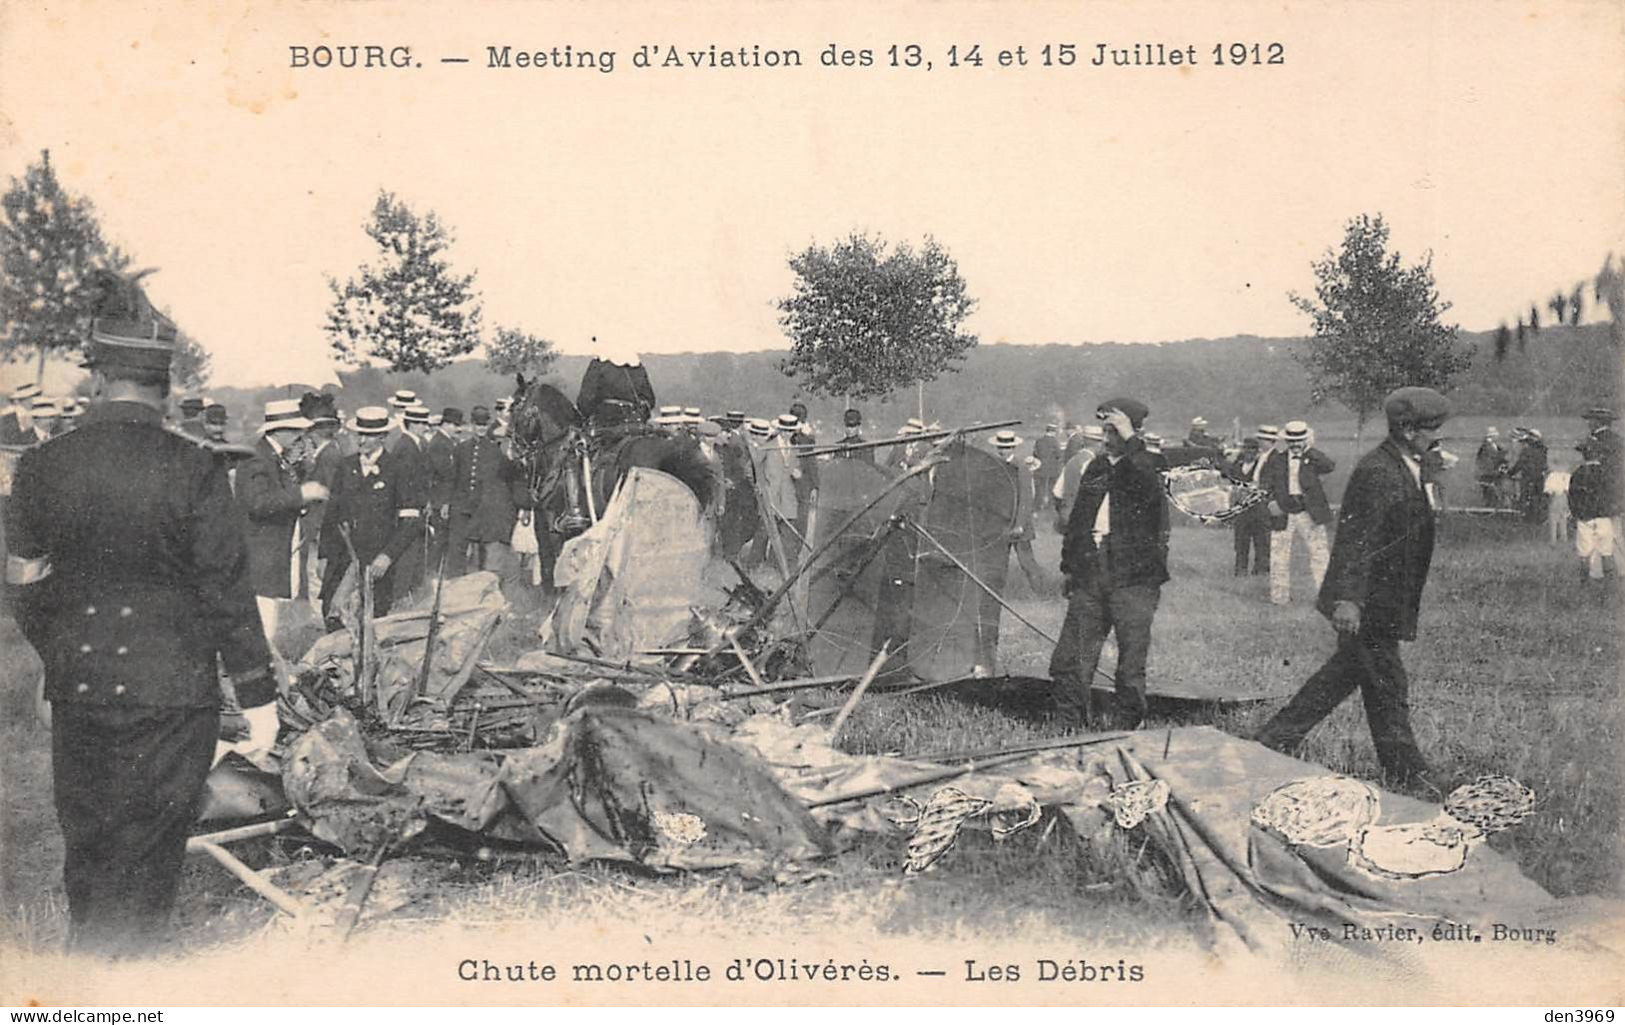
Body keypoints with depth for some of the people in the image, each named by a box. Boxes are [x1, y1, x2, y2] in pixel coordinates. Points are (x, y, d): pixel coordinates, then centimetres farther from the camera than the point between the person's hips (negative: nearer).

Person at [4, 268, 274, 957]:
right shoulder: (193, 468, -13)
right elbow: (226, 587, -9)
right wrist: (257, 690, -1)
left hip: (76, 686, 3)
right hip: (173, 691, -3)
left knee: (86, 847, 18)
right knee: (147, 855, 7)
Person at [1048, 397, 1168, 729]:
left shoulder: (1146, 467, -1)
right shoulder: (1096, 468, 16)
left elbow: (1151, 488, -27)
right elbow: (1076, 518, 23)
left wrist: (1130, 440, -25)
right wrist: (1069, 565, 20)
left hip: (1133, 579, -5)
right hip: (1089, 577, 5)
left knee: (1131, 665, 1)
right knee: (1069, 662, 3)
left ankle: (1126, 728, 11)